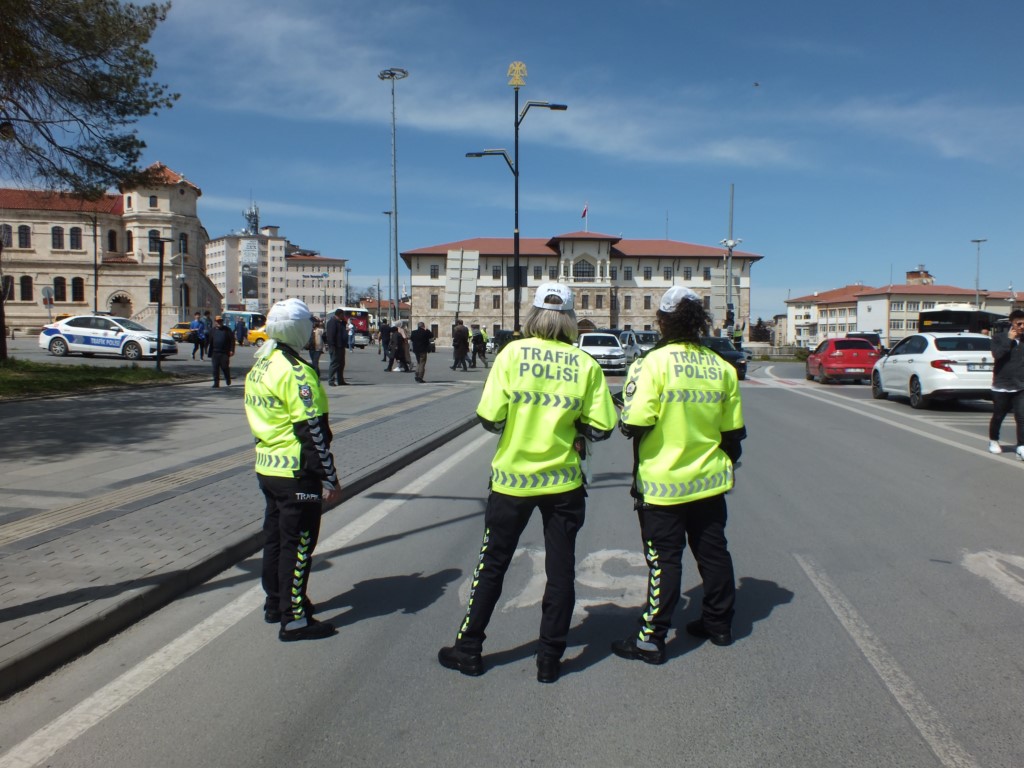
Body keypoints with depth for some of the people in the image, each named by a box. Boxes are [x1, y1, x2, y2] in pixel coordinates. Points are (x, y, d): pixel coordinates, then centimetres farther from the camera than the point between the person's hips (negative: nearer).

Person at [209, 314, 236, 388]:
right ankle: (216, 383, 4)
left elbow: (232, 340, -1)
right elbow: (211, 343, 16)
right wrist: (210, 354, 14)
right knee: (215, 369, 0)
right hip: (215, 353, 3)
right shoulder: (213, 330, 13)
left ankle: (228, 381, 20)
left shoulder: (227, 330, 2)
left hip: (224, 353, -3)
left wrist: (231, 350, -11)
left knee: (225, 367, -2)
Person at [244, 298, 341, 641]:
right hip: (296, 472, -9)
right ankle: (294, 619, 8)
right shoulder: (296, 373, -20)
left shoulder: (259, 367, 10)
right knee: (298, 543, 0)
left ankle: (275, 603, 34)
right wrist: (329, 478, -17)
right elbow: (313, 432, -21)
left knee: (275, 536, 20)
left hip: (267, 467, 9)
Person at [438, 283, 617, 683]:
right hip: (564, 481, 1)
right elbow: (601, 428, -5)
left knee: (492, 565, 14)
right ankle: (550, 660, 20)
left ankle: (469, 649, 25)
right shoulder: (586, 364, -5)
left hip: (512, 478, 0)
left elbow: (489, 418, -11)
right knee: (560, 570, 12)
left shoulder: (513, 353, -8)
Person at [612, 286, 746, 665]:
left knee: (664, 560, 2)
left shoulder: (654, 363, -16)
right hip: (710, 481, 5)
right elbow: (733, 431, 8)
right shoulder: (722, 368, 2)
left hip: (663, 484, -5)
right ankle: (719, 623, 33)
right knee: (713, 552, 18)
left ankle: (651, 639, 11)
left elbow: (634, 424, -21)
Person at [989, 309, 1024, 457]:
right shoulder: (999, 338, 0)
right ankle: (993, 441, 33)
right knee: (998, 417, 12)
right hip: (1001, 386, -1)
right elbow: (997, 354, -18)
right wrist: (1009, 339, -14)